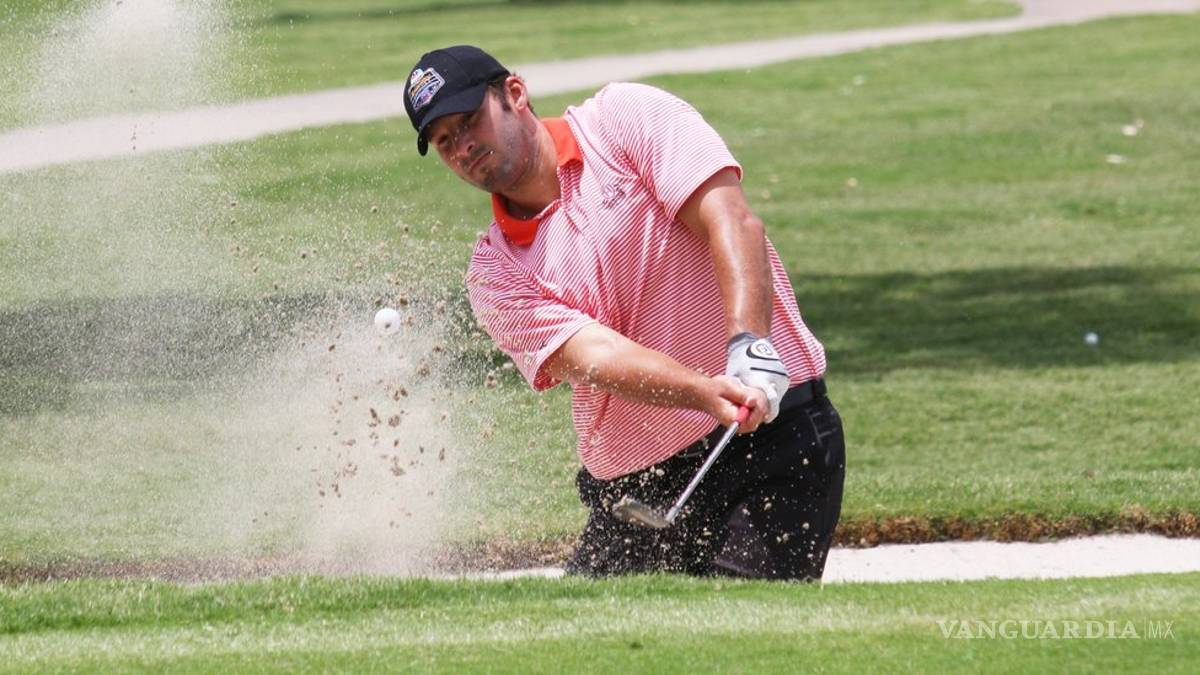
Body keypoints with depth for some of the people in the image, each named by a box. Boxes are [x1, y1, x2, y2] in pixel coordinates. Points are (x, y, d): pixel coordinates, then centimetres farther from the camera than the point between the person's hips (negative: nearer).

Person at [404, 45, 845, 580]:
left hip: (776, 439, -4)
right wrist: (708, 394, -30)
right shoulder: (494, 275, 6)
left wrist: (749, 348, -28)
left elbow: (731, 221, -11)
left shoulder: (625, 117, 1)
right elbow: (596, 357, -11)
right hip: (631, 488, 4)